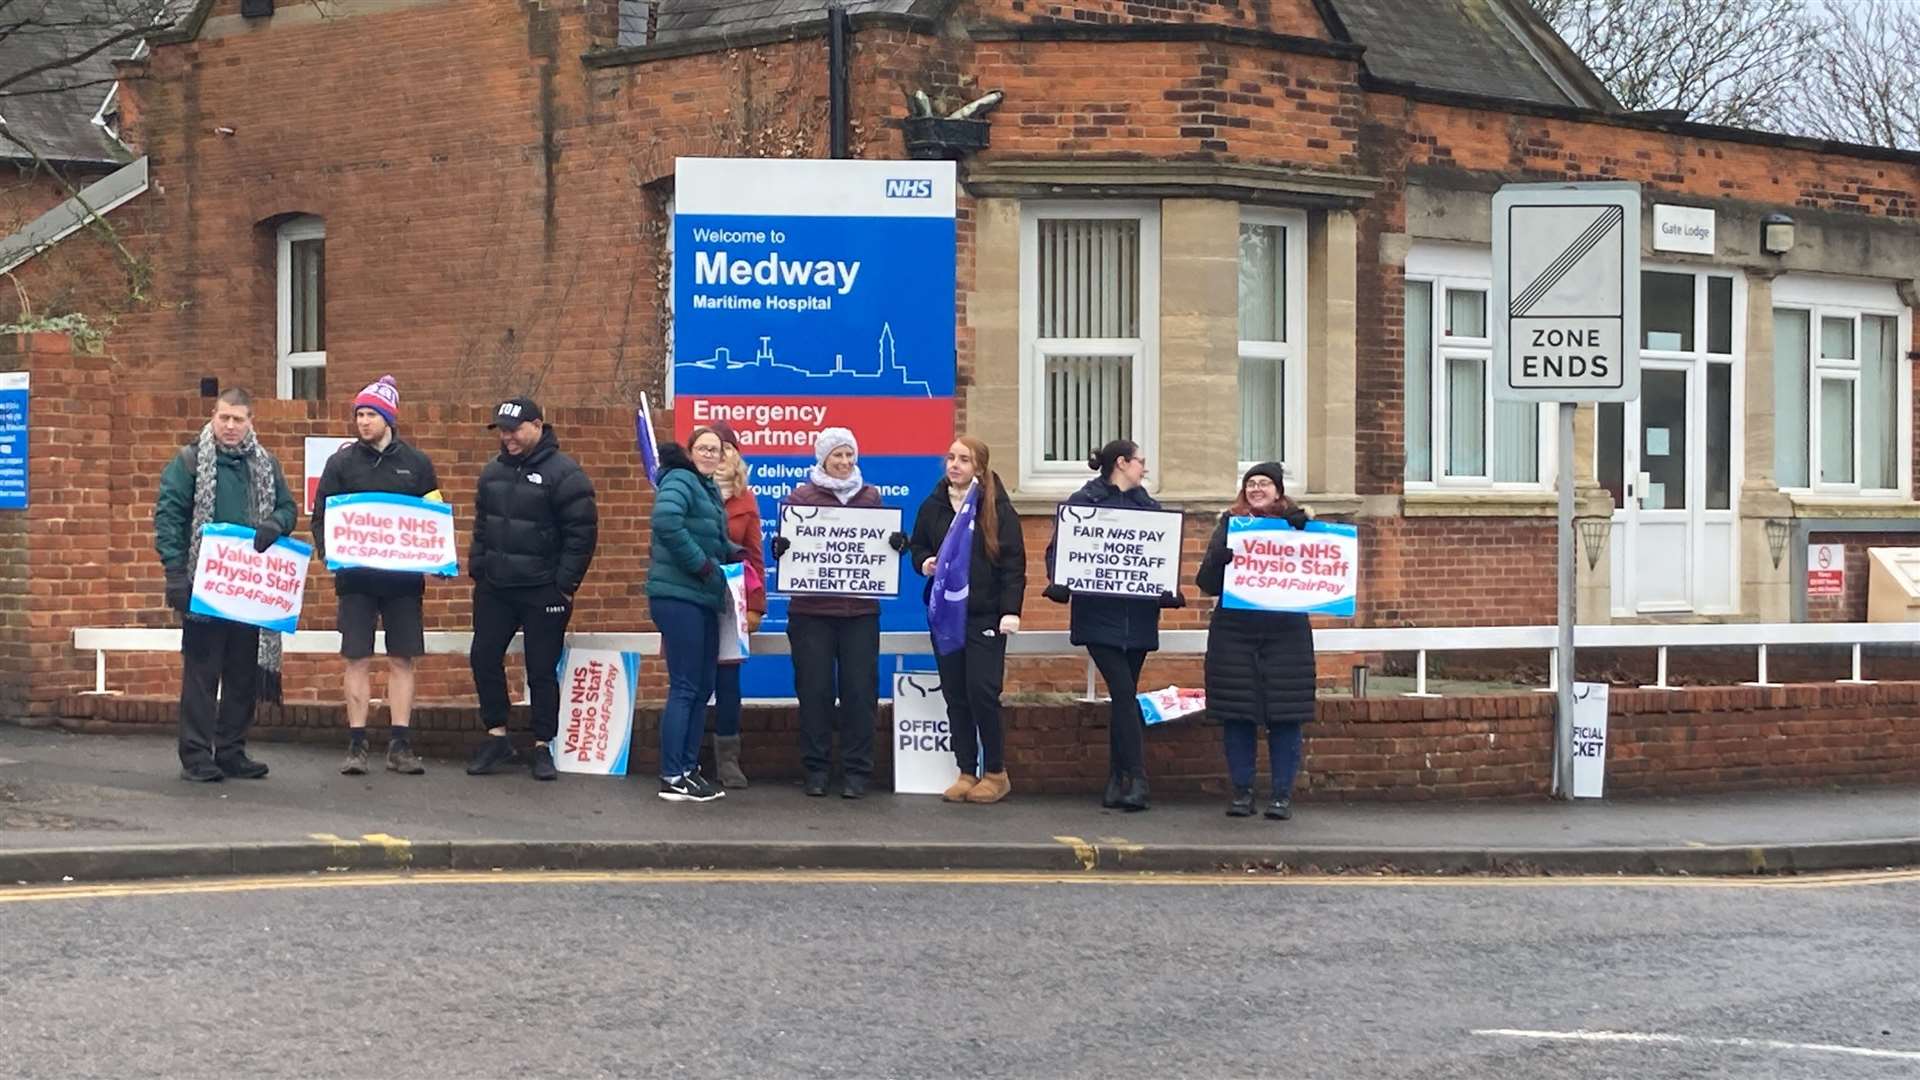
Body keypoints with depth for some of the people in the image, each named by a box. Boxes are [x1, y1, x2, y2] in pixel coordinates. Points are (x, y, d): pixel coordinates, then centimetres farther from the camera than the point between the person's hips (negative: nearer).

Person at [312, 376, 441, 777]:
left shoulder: (416, 464, 6)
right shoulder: (342, 462, 4)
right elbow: (321, 516, 4)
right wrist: (329, 553, -13)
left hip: (403, 578, 1)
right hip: (356, 576, -1)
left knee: (402, 661, 2)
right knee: (358, 660, -1)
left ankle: (400, 745, 7)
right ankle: (356, 746, 4)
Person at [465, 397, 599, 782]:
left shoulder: (563, 473, -10)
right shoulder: (493, 472, 11)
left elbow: (582, 533, -12)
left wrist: (565, 585, -14)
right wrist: (477, 569, 10)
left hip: (543, 592, -6)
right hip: (494, 589, 6)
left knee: (542, 670, 0)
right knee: (484, 657, 5)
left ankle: (542, 747, 10)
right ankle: (497, 738, 17)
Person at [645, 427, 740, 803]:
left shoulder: (708, 489, 19)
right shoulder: (680, 480, -9)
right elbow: (666, 521, -26)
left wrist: (731, 553, 3)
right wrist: (702, 564, -20)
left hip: (702, 599, 9)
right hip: (678, 596, -9)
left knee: (702, 687, 13)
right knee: (684, 687, -8)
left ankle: (689, 768, 20)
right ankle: (672, 779, -5)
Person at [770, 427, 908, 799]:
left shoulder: (870, 497, 12)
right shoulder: (801, 496, 5)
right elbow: (785, 545, 5)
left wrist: (898, 544, -7)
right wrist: (779, 547, -18)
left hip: (860, 611, 2)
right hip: (811, 611, -2)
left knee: (859, 691, 0)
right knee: (815, 691, 0)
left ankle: (857, 772, 6)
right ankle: (816, 771, 9)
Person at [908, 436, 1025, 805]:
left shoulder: (998, 508, -4)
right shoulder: (933, 506, 7)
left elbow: (1014, 562, -6)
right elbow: (917, 546, 20)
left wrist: (1011, 610, -13)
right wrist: (924, 562, -3)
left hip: (986, 614, -4)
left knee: (982, 692, -9)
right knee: (955, 695, 6)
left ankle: (995, 773, 4)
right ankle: (966, 772, 13)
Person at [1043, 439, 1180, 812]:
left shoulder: (1148, 506, 14)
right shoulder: (1082, 502, 1)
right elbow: (1059, 549, 0)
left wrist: (1169, 592, -3)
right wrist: (1060, 585, -17)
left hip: (1138, 617, 4)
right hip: (1099, 616, -4)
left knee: (1124, 697, 6)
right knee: (1123, 693, -13)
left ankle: (1119, 781, 11)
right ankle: (1135, 779, -13)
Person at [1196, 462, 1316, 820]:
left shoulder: (1295, 525, 6)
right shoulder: (1230, 524, 8)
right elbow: (1207, 581, 3)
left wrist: (1302, 523, -14)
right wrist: (1224, 554, -16)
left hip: (1285, 633, -1)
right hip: (1234, 632, 1)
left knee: (1285, 716, 0)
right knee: (1237, 716, 2)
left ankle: (1283, 795, 6)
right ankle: (1241, 793, 10)